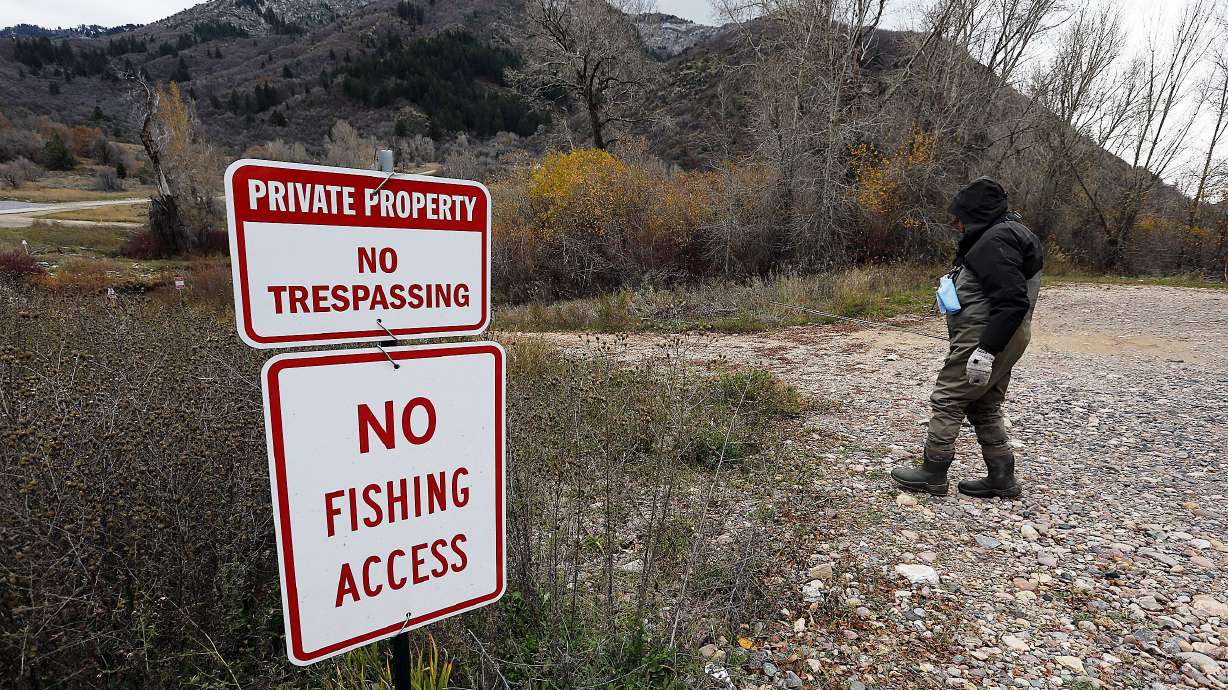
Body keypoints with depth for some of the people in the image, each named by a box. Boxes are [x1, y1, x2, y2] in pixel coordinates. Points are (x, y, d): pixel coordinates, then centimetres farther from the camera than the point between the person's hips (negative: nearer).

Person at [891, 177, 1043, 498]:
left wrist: (986, 350, -27)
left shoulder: (996, 241, -18)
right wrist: (957, 282, 12)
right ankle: (1002, 478, 24)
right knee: (985, 407, 17)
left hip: (984, 337, -11)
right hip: (999, 337, 11)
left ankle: (933, 474, 7)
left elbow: (1012, 302, -26)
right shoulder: (1005, 232, 16)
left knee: (947, 400, -3)